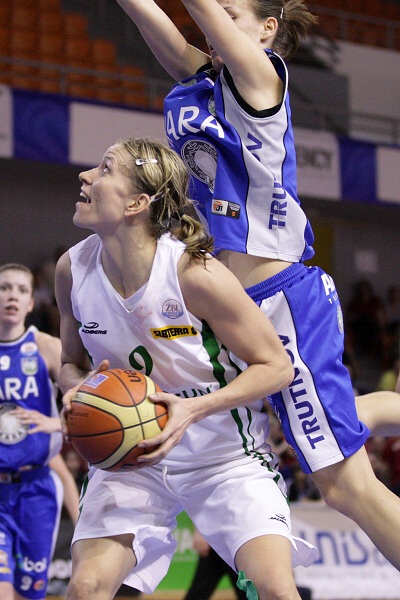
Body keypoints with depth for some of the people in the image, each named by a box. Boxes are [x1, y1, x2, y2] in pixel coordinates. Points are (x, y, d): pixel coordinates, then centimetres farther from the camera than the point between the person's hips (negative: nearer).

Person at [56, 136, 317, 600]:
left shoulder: (195, 274, -23)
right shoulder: (72, 269, -7)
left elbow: (276, 366, -14)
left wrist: (195, 409, -28)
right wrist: (79, 388, -15)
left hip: (225, 455, -3)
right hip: (129, 456, 3)